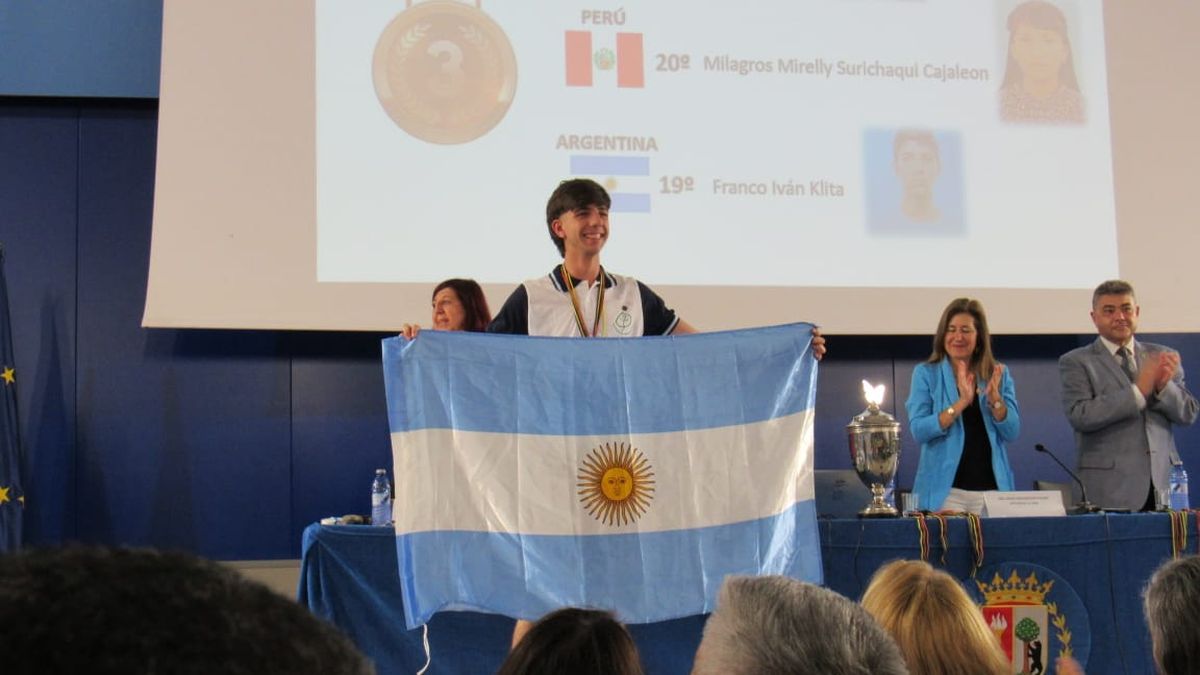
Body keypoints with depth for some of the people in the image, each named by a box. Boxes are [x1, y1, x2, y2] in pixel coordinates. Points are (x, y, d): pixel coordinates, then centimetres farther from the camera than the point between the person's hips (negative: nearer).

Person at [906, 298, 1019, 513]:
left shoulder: (999, 374, 10)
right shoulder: (926, 374, 2)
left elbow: (1012, 432, 2)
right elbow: (919, 430, -10)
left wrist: (994, 398, -14)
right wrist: (961, 403, -20)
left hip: (991, 488, 2)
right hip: (945, 489, -2)